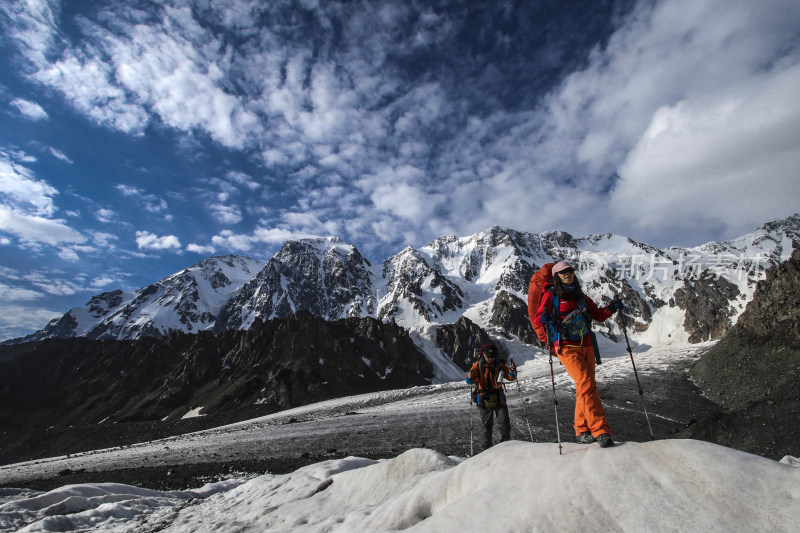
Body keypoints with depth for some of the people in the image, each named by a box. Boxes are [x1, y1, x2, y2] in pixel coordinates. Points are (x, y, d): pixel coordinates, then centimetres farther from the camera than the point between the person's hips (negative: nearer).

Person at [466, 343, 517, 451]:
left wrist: (512, 370, -18)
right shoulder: (478, 365, -2)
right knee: (487, 425, 7)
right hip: (484, 399, -1)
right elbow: (470, 381, -8)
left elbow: (510, 377, 4)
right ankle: (487, 448, 21)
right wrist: (470, 377, -32)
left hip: (498, 398, 1)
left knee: (505, 424, -3)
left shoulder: (499, 365, 3)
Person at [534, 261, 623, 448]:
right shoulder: (551, 295, 2)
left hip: (586, 346, 6)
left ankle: (582, 431, 16)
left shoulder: (581, 296, 19)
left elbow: (598, 315, 21)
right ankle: (600, 431, -15)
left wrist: (610, 308, 2)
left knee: (585, 388, 6)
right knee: (587, 385, -17)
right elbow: (538, 316, -5)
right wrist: (545, 318, -27)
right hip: (566, 347, -6)